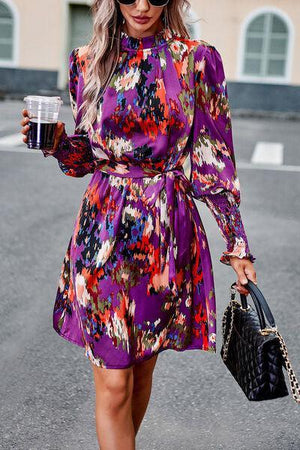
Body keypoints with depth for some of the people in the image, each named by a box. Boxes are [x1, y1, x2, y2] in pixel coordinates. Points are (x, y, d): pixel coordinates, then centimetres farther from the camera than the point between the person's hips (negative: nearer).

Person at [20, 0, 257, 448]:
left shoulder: (197, 60, -1)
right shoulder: (88, 60, 4)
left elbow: (212, 160, -1)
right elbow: (84, 158, 11)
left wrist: (237, 243, -3)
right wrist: (56, 140, -10)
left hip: (168, 230, 0)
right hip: (105, 228, 0)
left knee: (143, 366, 15)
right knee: (113, 382, 0)